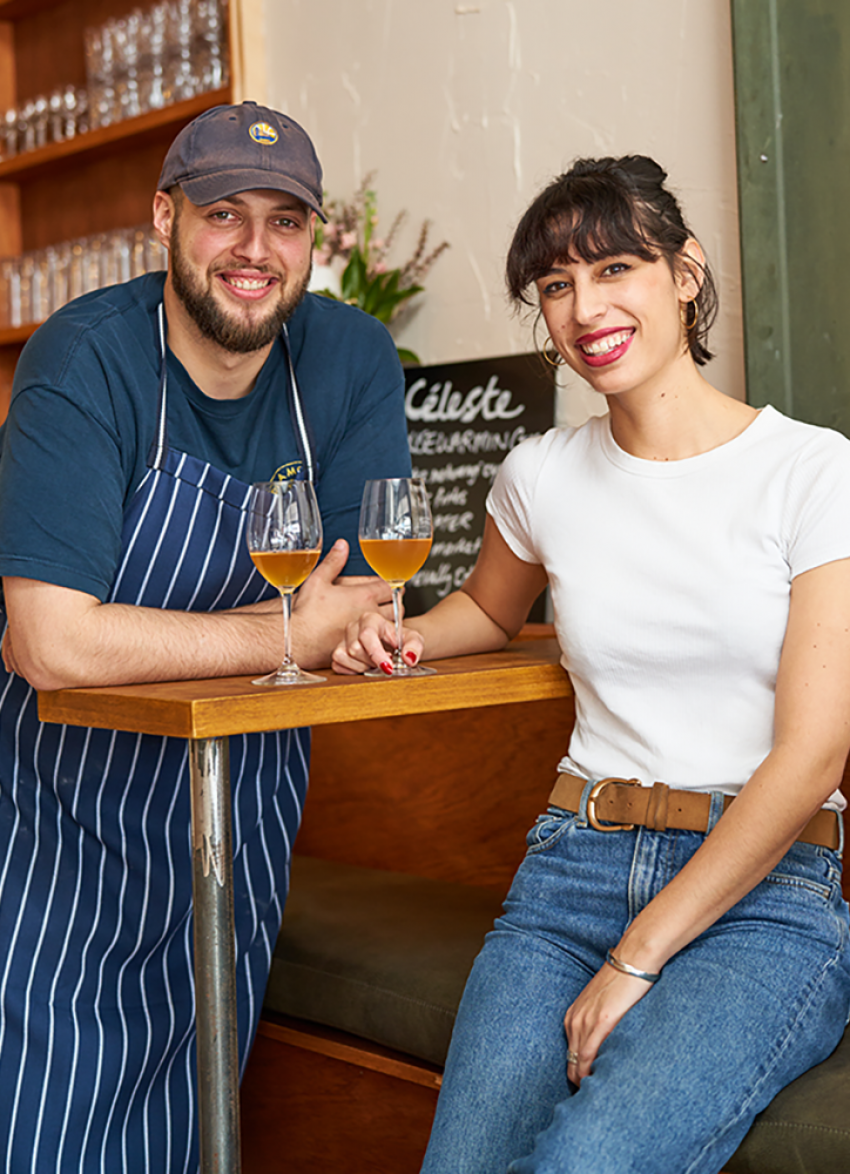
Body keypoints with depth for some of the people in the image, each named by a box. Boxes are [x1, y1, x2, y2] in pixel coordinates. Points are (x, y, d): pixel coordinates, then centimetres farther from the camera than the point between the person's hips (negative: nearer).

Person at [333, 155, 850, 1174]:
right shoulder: (542, 477, 9)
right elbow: (490, 607, 33)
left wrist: (636, 958, -14)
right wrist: (397, 635, 8)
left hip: (768, 889, -3)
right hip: (575, 866, 4)